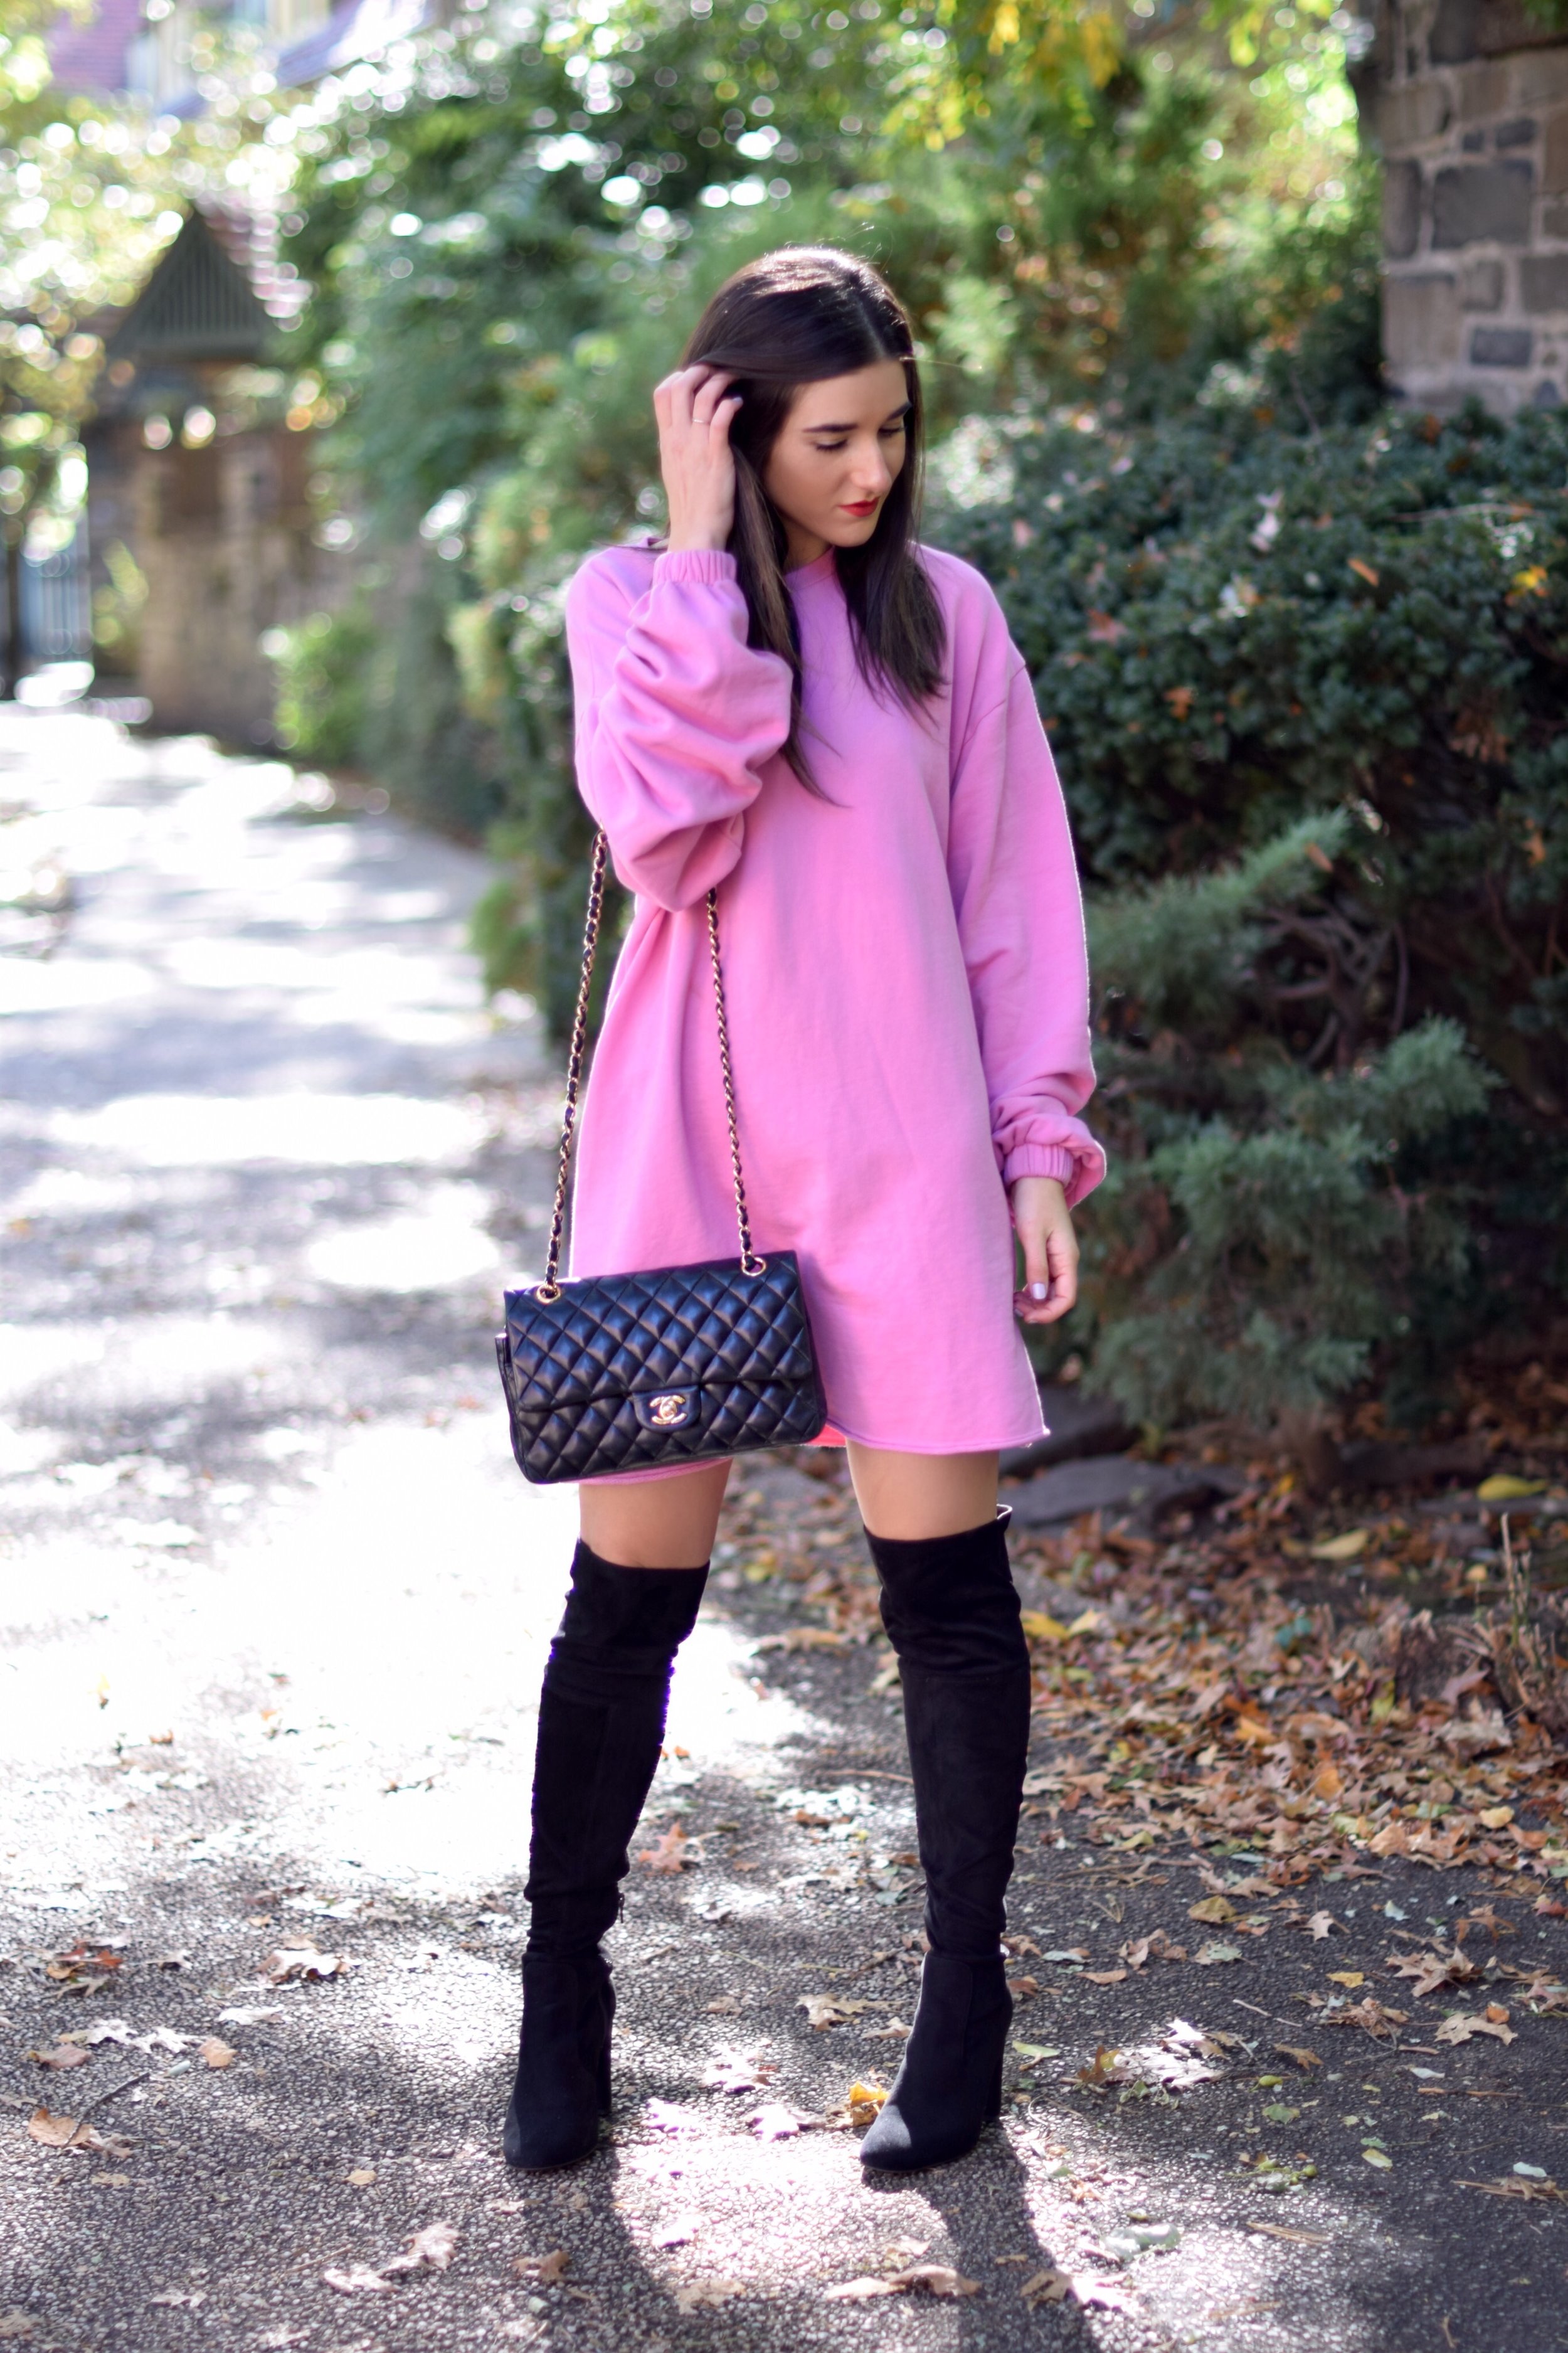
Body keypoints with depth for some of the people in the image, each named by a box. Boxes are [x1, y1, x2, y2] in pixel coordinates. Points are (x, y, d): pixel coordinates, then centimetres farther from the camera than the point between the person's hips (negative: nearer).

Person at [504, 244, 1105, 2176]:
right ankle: (562, 1995, 21)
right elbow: (667, 832, -15)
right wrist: (699, 550, -13)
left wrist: (1041, 1142, 2)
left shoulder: (943, 613, 7)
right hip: (680, 1150, 0)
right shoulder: (627, 602, 4)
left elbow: (1015, 893, 9)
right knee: (629, 1590, 3)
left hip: (901, 1161, 1)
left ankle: (964, 2005, 17)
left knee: (944, 1582, 1)